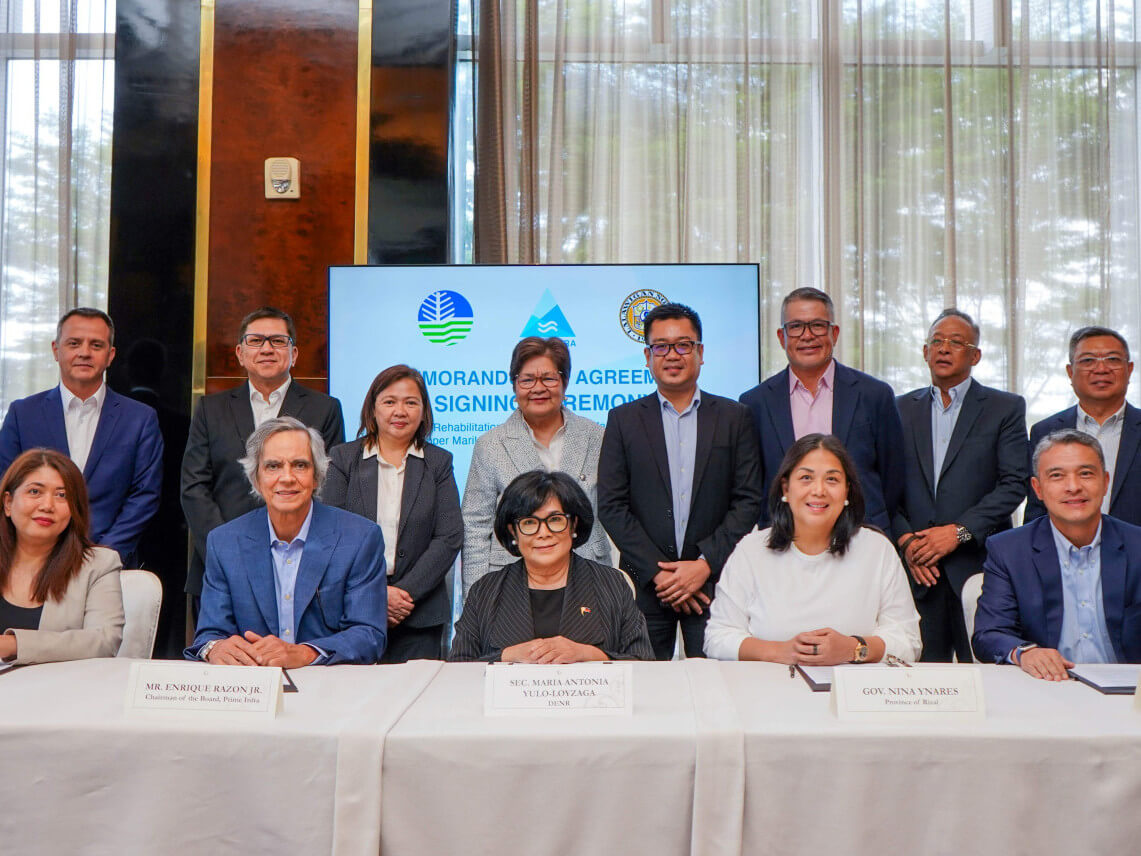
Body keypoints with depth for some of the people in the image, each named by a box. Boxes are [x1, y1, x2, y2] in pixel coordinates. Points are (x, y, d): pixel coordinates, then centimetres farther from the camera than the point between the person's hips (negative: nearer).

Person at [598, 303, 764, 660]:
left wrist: (706, 564, -9)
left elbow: (749, 500, 2)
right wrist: (657, 572, -8)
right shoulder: (624, 420, 6)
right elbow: (611, 506, 0)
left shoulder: (734, 418, 7)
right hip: (645, 585, 0)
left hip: (714, 581, 0)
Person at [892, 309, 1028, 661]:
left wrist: (959, 531, -12)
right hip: (917, 567, 2)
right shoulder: (901, 408, 12)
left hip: (980, 565, -2)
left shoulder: (1006, 408, 6)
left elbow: (1014, 484, -3)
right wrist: (905, 539, -6)